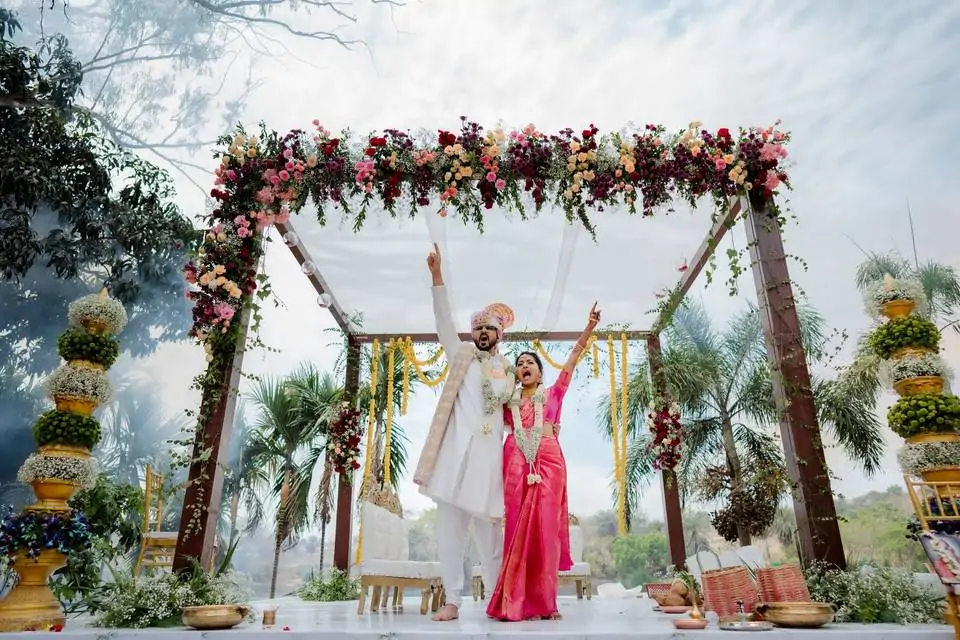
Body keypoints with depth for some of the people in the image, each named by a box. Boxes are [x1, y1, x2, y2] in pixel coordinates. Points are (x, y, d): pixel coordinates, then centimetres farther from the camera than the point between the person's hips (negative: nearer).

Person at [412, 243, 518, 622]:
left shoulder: (508, 370, 17)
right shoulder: (461, 355, 11)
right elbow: (443, 319, 1)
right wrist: (436, 274, -8)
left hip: (489, 453, 1)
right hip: (456, 449, -1)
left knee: (488, 528, 4)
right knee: (450, 526, -2)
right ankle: (453, 601, 5)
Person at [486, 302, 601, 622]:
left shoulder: (553, 393, 16)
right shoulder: (508, 402, 19)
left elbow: (574, 357, 10)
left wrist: (590, 326, 2)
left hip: (549, 462, -1)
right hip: (516, 463, 1)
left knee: (545, 528, -3)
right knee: (518, 529, -2)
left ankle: (542, 602, 3)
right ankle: (517, 602, 1)